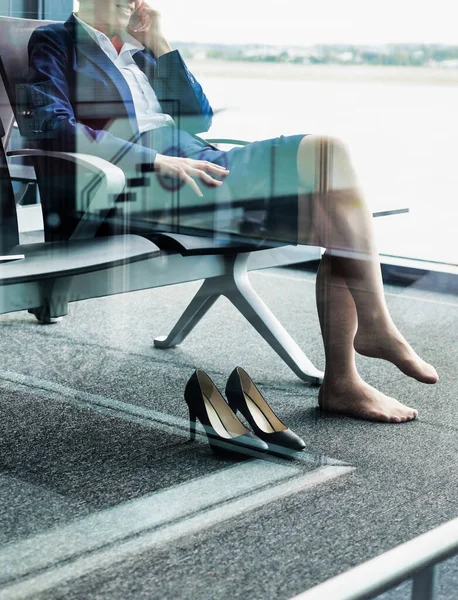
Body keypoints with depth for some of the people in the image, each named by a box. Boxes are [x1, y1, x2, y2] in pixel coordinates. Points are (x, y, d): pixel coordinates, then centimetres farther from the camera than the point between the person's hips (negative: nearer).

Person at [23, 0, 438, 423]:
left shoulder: (139, 49, 30)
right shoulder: (55, 42, 10)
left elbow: (200, 118, 24)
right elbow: (52, 127, -9)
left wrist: (160, 44, 16)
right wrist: (156, 159, -19)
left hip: (197, 167, 7)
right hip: (142, 183, -7)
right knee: (325, 151, -22)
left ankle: (341, 381, -19)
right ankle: (376, 325, -18)